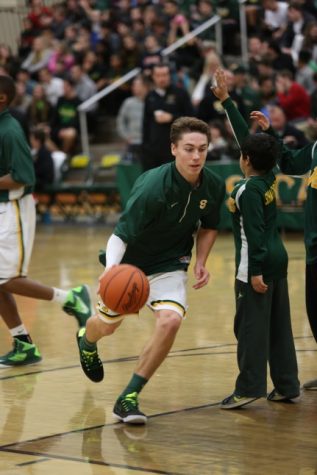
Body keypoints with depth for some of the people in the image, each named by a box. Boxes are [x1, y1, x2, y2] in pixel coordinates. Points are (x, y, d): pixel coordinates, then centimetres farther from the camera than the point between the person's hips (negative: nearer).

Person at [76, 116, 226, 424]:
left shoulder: (213, 186, -15)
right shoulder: (153, 186, -32)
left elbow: (209, 227, 7)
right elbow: (120, 234, -30)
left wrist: (201, 262, -7)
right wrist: (111, 269, -48)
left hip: (169, 264, 3)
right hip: (129, 260, -3)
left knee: (170, 320, -23)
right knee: (108, 325, 16)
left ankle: (129, 398, -10)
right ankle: (87, 341, 58)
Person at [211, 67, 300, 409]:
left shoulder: (248, 190, -14)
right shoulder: (270, 178, 8)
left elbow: (254, 233, -20)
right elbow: (244, 135, 14)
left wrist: (255, 271, -21)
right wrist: (226, 101, 18)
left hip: (257, 264, -9)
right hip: (277, 259, 9)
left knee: (251, 326, -5)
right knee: (279, 325, 11)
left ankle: (249, 387, -4)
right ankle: (287, 386, 14)